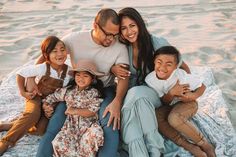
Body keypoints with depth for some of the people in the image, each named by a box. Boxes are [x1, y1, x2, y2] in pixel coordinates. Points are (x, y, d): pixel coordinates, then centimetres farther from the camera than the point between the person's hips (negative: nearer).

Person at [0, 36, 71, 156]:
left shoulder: (68, 71, -14)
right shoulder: (42, 68, -21)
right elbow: (20, 74, -9)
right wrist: (23, 92, -10)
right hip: (37, 97, -3)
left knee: (40, 130, -12)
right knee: (33, 114, -35)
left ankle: (10, 126, 5)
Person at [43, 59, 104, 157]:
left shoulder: (94, 93, -3)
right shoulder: (68, 90, 7)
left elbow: (92, 111, -13)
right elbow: (52, 97, 18)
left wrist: (75, 111, -14)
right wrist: (46, 107, 1)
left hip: (88, 126, -2)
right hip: (71, 126, 2)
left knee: (95, 133, -36)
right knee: (59, 143, -25)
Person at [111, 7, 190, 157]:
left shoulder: (158, 43, -9)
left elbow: (183, 66, 0)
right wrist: (113, 68, -11)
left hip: (155, 94, -2)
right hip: (130, 95, 2)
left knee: (136, 94, -37)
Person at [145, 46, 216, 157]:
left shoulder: (181, 76, -27)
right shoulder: (150, 79, -18)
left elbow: (202, 86, -10)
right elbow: (164, 102, -11)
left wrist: (193, 96, -32)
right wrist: (171, 93, -34)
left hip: (186, 103, -4)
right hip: (169, 105, 4)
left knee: (174, 118, -36)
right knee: (155, 117, -29)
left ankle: (205, 145, -16)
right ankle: (190, 147, -24)